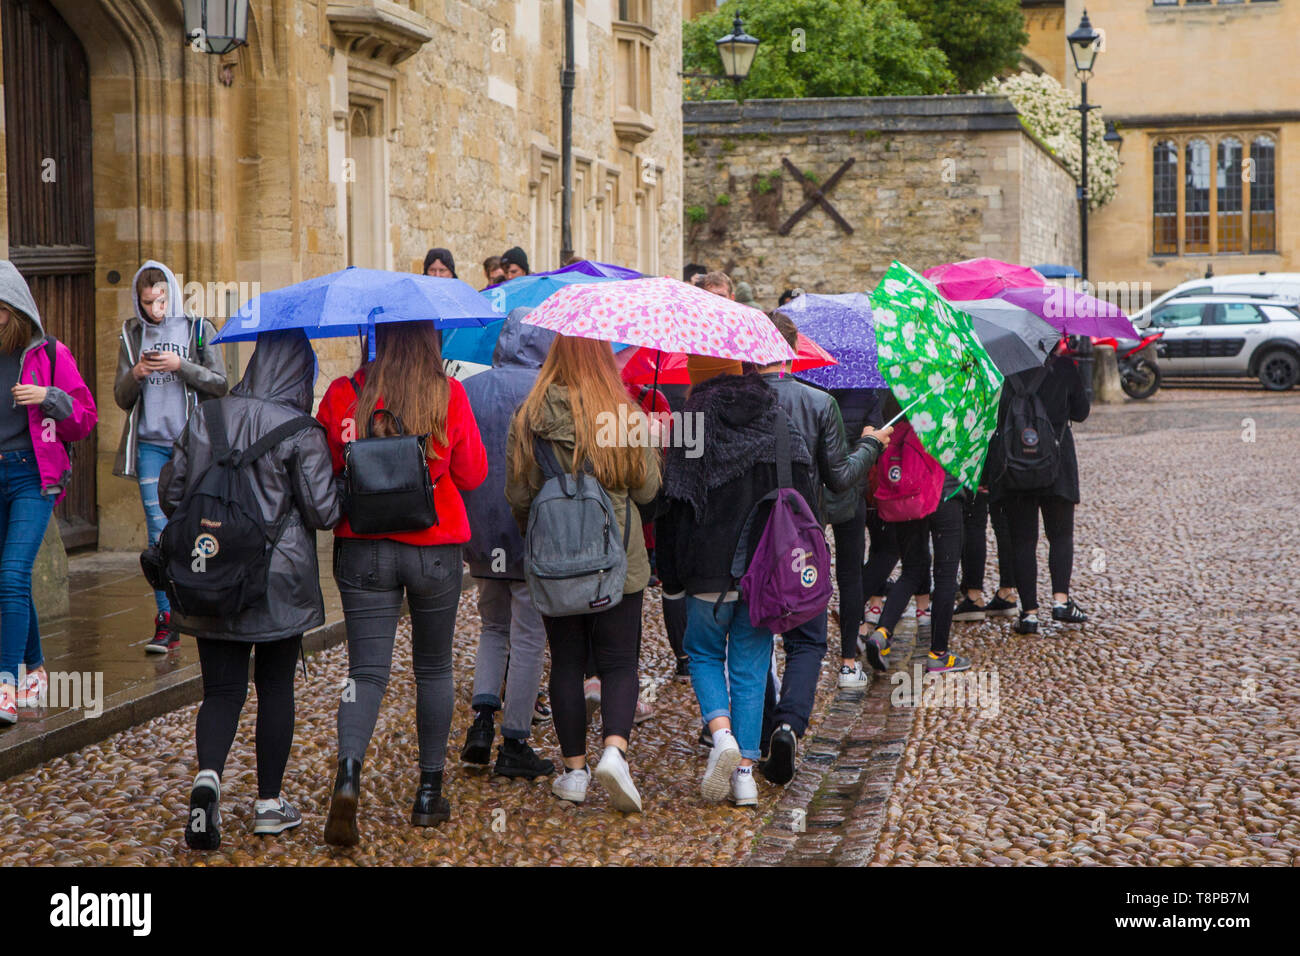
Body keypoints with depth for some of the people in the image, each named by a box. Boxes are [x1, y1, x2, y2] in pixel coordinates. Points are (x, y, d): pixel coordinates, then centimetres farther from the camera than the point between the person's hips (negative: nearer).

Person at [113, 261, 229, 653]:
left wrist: (180, 365, -15)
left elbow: (220, 385, -2)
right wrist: (135, 374, -9)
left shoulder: (199, 329, 3)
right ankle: (167, 622, -2)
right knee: (159, 534, -4)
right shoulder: (132, 335, 10)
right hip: (150, 445, 2)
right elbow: (121, 398, 11)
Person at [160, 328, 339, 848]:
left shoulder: (205, 419, 1)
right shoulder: (300, 433, -12)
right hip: (281, 582, -3)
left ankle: (208, 775, -20)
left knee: (222, 688, 6)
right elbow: (323, 511, -13)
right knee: (276, 687, 11)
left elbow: (170, 492, 7)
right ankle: (269, 802, 17)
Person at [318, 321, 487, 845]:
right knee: (433, 669, 15)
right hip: (436, 548, 0)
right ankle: (430, 792, 20)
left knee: (367, 670, 1)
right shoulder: (450, 395, -7)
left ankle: (348, 774, -23)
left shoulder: (343, 394, -4)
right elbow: (473, 473, 0)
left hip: (362, 550, 1)